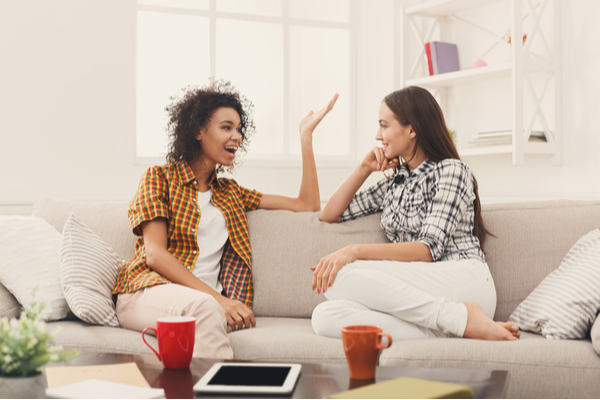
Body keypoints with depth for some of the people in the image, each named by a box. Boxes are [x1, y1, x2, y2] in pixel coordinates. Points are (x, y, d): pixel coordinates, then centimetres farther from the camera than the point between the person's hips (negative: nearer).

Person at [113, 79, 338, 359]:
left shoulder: (230, 193, 25)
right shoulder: (159, 177, 9)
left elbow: (308, 205, 22)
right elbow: (155, 254, -4)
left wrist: (306, 134, 23)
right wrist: (216, 297, -16)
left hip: (208, 299, 3)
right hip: (148, 291, -3)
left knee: (208, 310, -36)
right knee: (203, 307, -38)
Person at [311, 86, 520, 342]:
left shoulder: (451, 170, 3)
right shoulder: (394, 184, 25)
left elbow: (429, 249, -10)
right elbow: (330, 215, 30)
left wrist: (355, 251, -18)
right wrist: (364, 169, 19)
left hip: (463, 280, -6)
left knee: (339, 277, -26)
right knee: (324, 317, -25)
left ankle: (462, 317, -25)